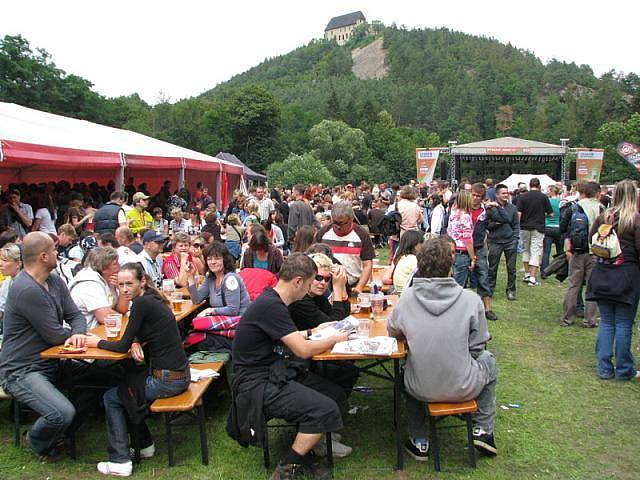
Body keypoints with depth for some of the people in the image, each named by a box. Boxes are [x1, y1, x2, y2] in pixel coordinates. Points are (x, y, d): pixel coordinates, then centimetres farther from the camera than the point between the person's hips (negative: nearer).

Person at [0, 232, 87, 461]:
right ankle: (38, 442, 12)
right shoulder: (26, 290, -24)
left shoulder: (55, 281, 6)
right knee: (62, 413, -27)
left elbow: (76, 315, 6)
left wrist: (78, 333, -18)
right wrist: (72, 334, 2)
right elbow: (55, 335, -21)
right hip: (21, 371, -9)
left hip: (49, 363, 9)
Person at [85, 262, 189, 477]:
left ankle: (120, 461, 12)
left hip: (167, 380, -8)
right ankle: (144, 445, 34)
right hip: (180, 375, 8)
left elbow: (122, 346, -12)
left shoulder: (142, 303, -17)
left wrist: (97, 342, 5)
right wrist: (135, 345, -2)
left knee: (111, 398, 10)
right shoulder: (153, 299, 9)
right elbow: (141, 334, 20)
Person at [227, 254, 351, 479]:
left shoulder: (272, 301, 10)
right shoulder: (271, 306, -22)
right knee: (325, 409, -21)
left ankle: (307, 447, 16)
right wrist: (335, 339, -5)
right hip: (257, 384, -10)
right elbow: (303, 350, -21)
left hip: (274, 373, 10)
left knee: (337, 396, 2)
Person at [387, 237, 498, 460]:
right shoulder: (471, 300, -14)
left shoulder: (407, 297, -10)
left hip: (420, 390, 1)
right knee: (488, 360, 30)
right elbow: (477, 348, -4)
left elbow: (392, 331, 7)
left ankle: (419, 441, 37)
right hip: (463, 389, -1)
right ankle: (483, 430, 30)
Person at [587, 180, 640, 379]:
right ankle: (624, 370, 18)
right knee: (624, 324, 6)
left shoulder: (603, 217, 0)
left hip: (602, 273, 4)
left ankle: (604, 368, 16)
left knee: (606, 322, 12)